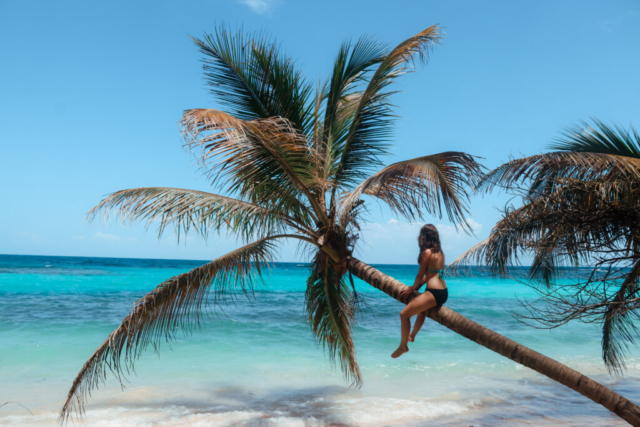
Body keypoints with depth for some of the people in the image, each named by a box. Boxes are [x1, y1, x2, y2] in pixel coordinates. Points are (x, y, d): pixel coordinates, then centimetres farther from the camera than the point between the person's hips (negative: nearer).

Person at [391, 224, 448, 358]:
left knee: (404, 314, -5)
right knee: (422, 309, 37)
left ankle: (403, 346, 7)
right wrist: (417, 286, 18)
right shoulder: (440, 252, 12)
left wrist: (412, 288, 8)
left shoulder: (427, 252, -13)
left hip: (434, 293, -10)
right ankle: (412, 335, 53)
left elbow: (420, 275, -8)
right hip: (444, 293, 10)